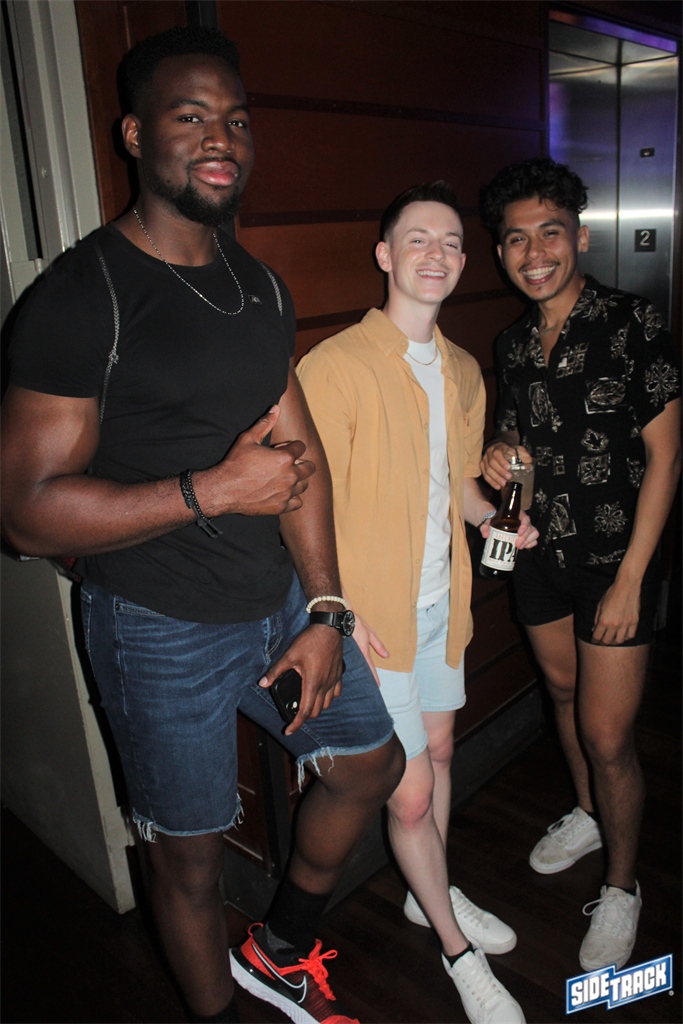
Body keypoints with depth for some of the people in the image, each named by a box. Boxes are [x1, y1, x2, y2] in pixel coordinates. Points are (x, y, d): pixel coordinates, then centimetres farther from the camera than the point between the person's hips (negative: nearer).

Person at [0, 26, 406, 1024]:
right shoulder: (83, 296, -16)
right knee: (193, 857, 12)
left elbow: (298, 449, 4)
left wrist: (325, 613, -1)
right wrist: (215, 491, -24)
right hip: (162, 631, -7)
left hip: (282, 600, 7)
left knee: (373, 765, 19)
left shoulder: (262, 286, 6)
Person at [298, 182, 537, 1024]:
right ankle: (458, 949, 29)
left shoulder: (462, 373, 8)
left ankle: (430, 895, 48)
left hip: (441, 602, 8)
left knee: (439, 753, 22)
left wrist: (494, 517, 0)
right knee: (410, 793, 4)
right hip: (370, 617, -7)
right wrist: (340, 614, -22)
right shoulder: (334, 367, -17)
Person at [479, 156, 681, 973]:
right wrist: (502, 456, -10)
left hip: (614, 559, -5)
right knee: (563, 691, 22)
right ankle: (586, 815, 48)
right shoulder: (513, 343, 3)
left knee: (607, 736, 0)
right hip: (539, 553, 6)